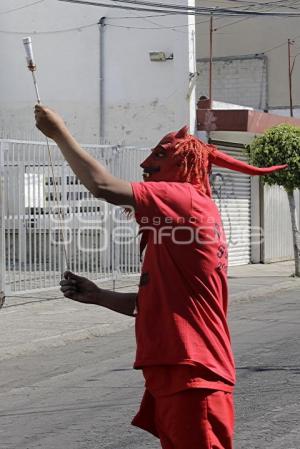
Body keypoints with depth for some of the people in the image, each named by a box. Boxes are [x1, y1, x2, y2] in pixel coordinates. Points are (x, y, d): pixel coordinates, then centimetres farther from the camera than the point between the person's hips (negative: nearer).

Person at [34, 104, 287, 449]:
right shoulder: (194, 213, 21)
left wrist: (59, 133, -6)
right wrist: (96, 296, 17)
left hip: (191, 374, -10)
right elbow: (153, 303, 23)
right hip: (172, 372, 10)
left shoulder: (186, 199, -9)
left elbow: (103, 186, -18)